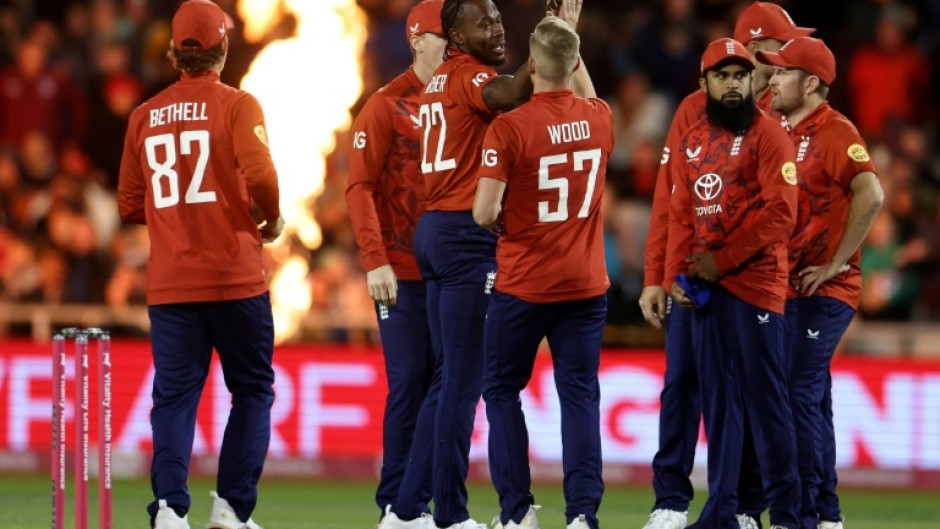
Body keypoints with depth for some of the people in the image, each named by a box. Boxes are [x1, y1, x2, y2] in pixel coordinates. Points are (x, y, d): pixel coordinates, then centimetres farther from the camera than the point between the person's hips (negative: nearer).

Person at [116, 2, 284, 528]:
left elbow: (130, 205, 12)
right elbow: (260, 174, -19)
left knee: (174, 395, 2)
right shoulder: (237, 105, -4)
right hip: (234, 278, -3)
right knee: (253, 390, 10)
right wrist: (272, 219, 0)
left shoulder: (145, 116, 9)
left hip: (169, 283, 3)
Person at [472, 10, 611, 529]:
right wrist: (568, 39, 33)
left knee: (503, 390, 12)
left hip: (523, 286, -3)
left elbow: (485, 213, -18)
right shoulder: (599, 119, -1)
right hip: (586, 285, 3)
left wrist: (502, 220, 5)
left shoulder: (509, 128, -15)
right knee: (579, 395, 5)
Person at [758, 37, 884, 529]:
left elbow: (870, 195, -27)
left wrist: (835, 264, -22)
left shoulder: (835, 131, -13)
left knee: (799, 395, -12)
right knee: (811, 399, 13)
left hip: (824, 293, -9)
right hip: (788, 291, 9)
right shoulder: (782, 132, 13)